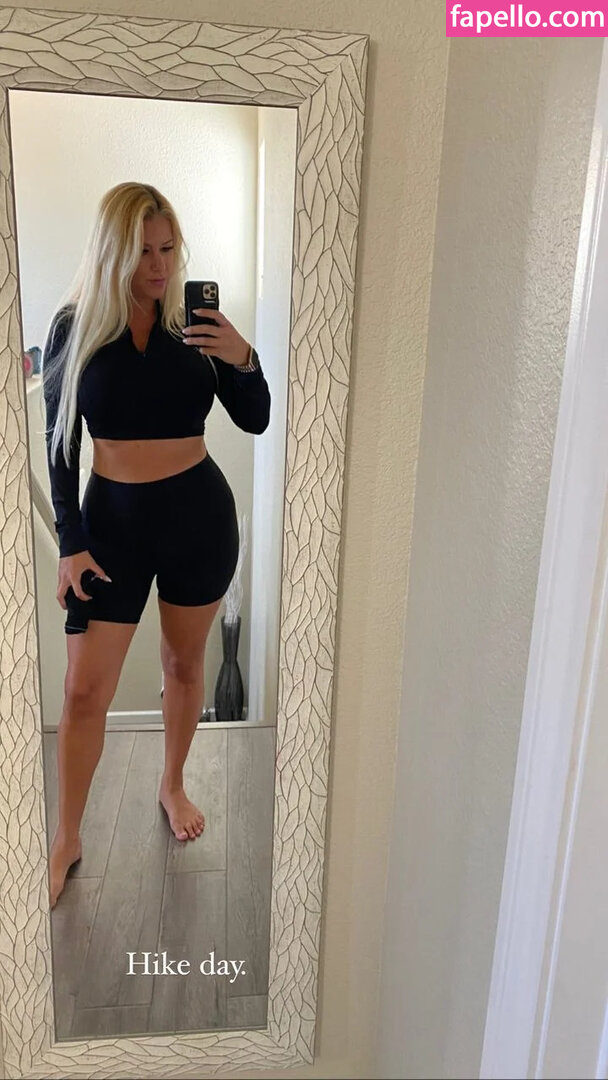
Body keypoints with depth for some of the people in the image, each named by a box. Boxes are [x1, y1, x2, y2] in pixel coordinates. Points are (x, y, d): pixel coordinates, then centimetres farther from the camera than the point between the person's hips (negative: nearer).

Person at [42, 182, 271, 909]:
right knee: (85, 689, 2)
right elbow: (59, 443, -2)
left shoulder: (195, 321, -1)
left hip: (200, 516, 2)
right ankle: (67, 837, 24)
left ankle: (173, 784, 41)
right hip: (115, 519, -1)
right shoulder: (74, 326, -4)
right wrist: (71, 543, -6)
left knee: (184, 663, 16)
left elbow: (255, 421, 0)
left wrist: (245, 359, -20)